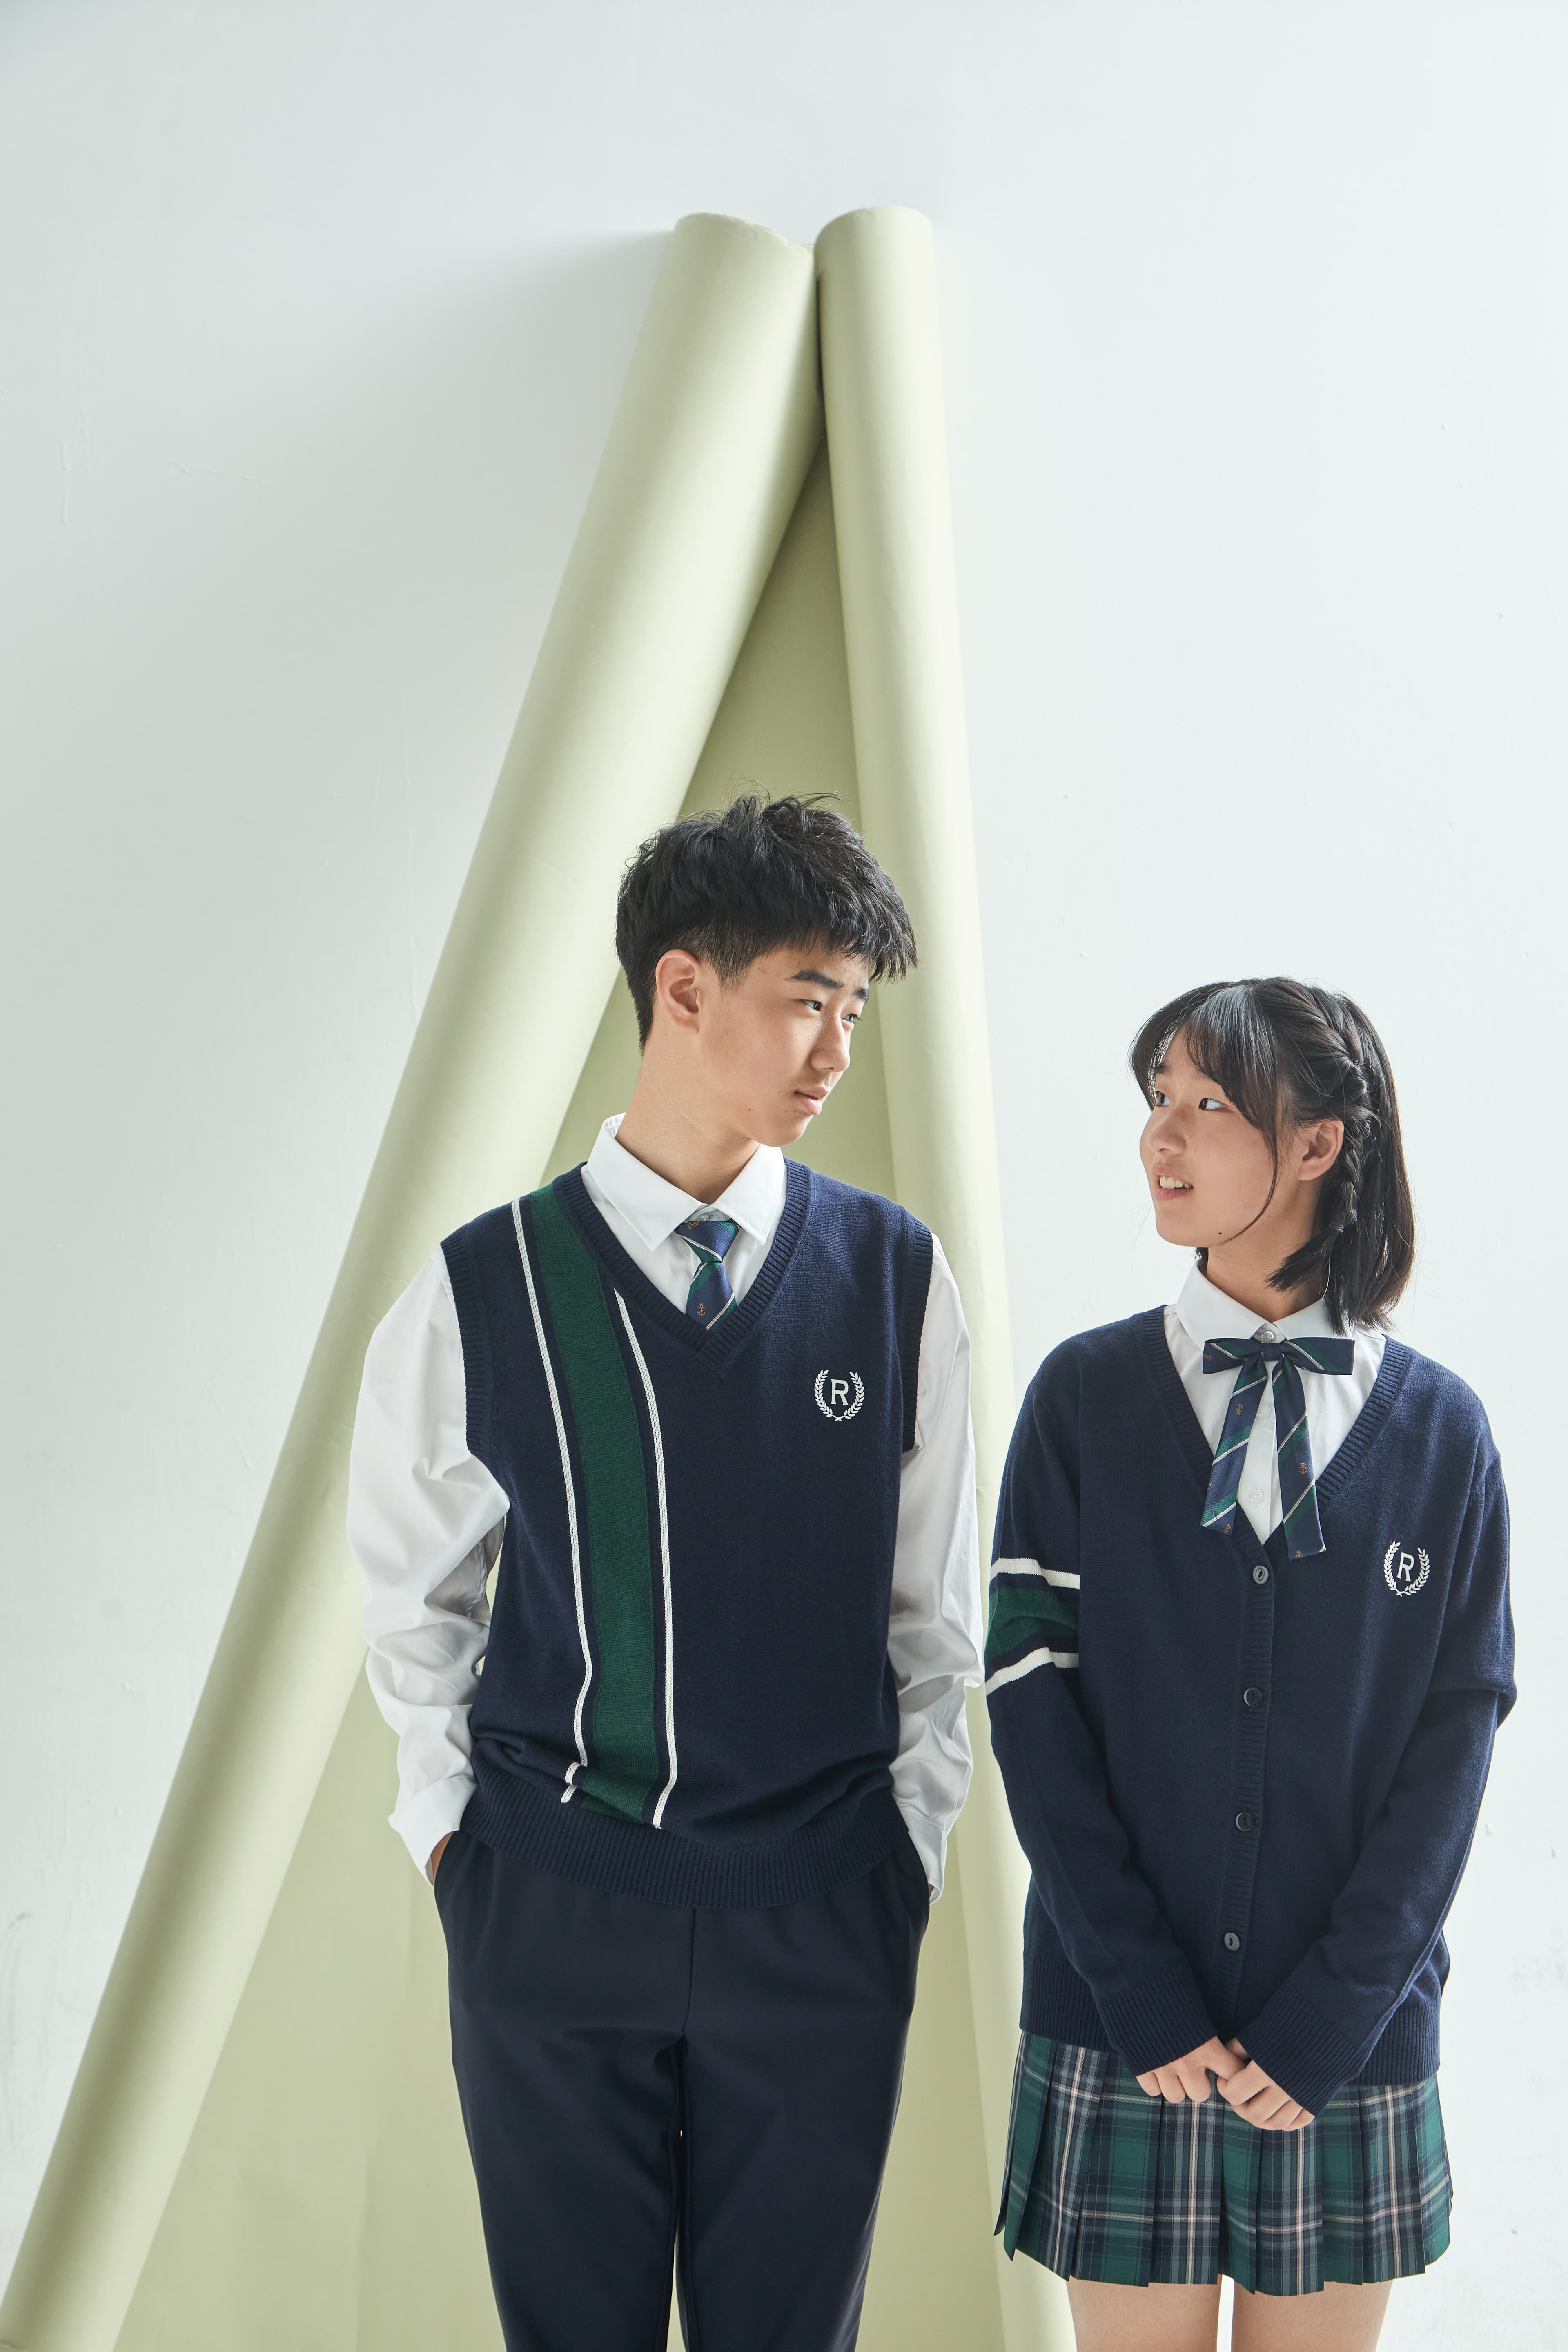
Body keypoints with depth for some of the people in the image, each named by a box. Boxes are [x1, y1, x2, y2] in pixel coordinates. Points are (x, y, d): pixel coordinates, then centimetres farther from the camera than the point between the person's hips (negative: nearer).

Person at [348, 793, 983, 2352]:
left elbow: (935, 1598, 7)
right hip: (550, 1914, -1)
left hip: (821, 1920, 1)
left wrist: (909, 1839, 5)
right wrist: (451, 1828, 6)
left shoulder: (895, 1275, -1)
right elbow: (413, 1597, 9)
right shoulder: (482, 1289, -4)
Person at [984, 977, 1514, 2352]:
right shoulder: (1087, 1397, -1)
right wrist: (1141, 1996, -10)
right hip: (1120, 2030, 0)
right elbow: (1031, 1693, -4)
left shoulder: (1439, 1429, 0)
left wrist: (1334, 2014, -9)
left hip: (1352, 2041, 1)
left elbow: (1459, 1726, -1)